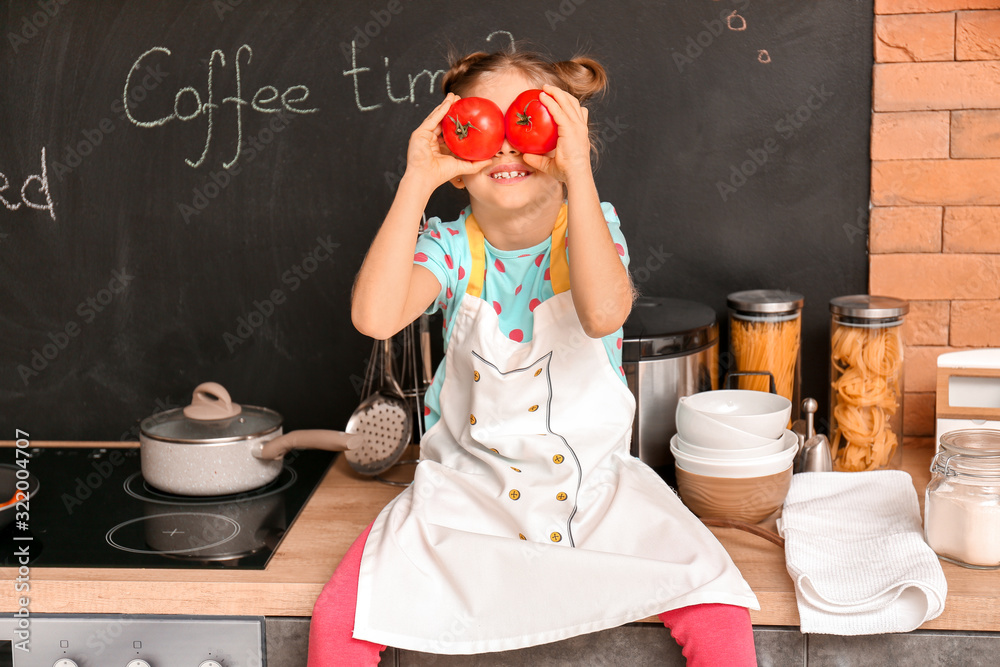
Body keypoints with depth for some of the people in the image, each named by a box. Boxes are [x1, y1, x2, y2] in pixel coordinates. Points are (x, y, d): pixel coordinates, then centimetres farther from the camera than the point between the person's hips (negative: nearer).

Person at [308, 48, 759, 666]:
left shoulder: (592, 226, -7)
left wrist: (580, 173, -34)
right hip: (467, 484, 1)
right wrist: (416, 183, -28)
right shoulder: (451, 246, -5)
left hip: (592, 480, 0)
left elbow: (603, 314, -31)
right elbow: (374, 317, -26)